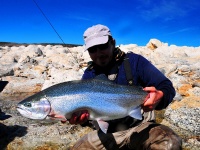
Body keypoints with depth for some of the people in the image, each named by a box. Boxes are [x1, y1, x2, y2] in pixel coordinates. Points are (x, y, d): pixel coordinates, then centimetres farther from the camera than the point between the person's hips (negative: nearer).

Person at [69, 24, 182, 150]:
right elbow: (85, 109, -2)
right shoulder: (89, 75, 3)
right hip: (108, 133, 4)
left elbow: (167, 87, -11)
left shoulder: (134, 61, -6)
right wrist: (82, 117, -27)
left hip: (140, 126, -3)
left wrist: (160, 97, -36)